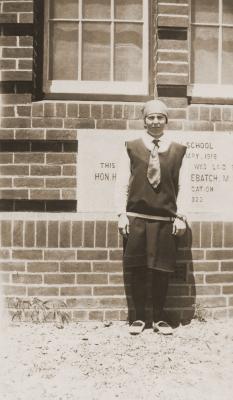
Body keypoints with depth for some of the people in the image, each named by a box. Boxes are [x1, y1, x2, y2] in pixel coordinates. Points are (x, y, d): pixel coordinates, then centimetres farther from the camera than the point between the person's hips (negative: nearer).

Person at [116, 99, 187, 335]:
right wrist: (121, 214, -3)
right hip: (136, 218, 0)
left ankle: (159, 318, 24)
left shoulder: (178, 151, 5)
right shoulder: (131, 148, 4)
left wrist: (180, 216, -1)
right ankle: (139, 317, 22)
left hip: (165, 219, 1)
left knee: (162, 270, 7)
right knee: (137, 270, 6)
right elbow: (122, 183, 3)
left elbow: (182, 187, 5)